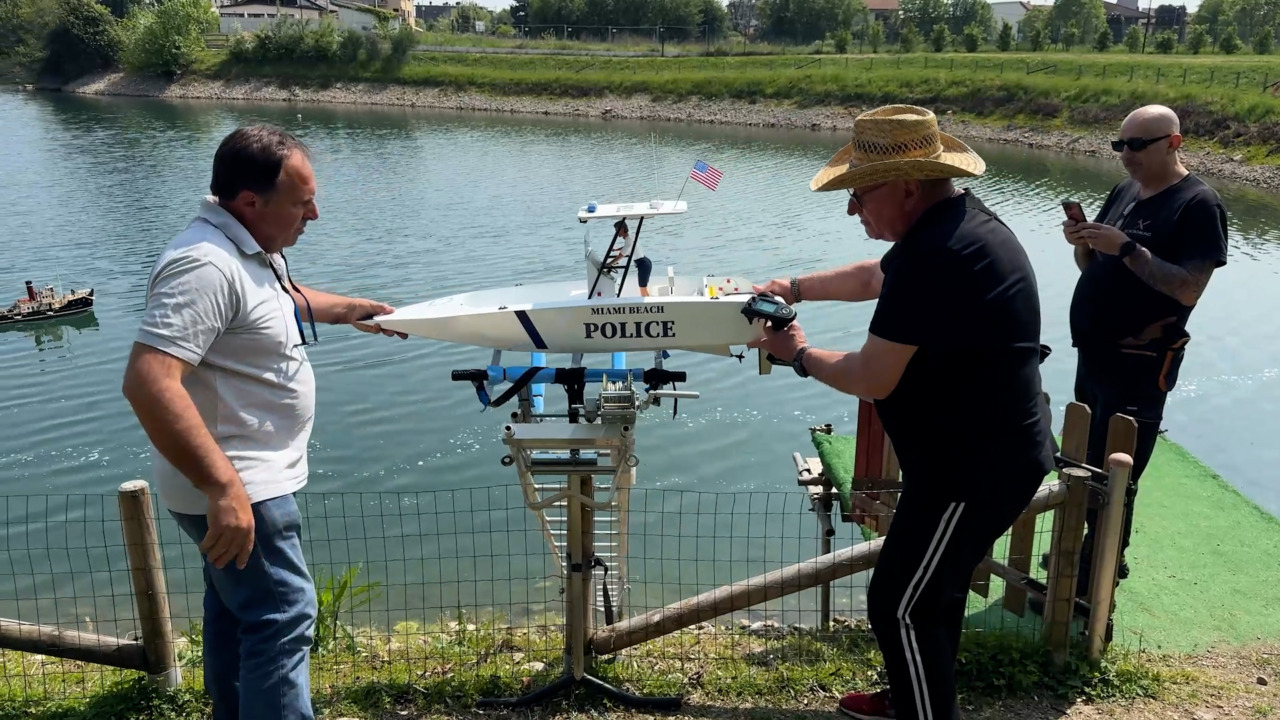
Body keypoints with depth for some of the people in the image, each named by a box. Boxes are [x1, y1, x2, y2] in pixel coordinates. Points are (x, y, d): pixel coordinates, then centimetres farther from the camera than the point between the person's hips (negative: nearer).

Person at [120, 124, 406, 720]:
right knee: (283, 619, -7)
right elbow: (148, 382, -35)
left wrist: (349, 309, 27)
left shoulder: (252, 247, 7)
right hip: (238, 490, -11)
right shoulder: (205, 265, -27)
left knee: (236, 611, 22)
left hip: (248, 477, 11)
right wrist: (223, 488, -37)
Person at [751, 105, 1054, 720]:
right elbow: (873, 277, 23)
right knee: (933, 587, 25)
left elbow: (871, 380, -23)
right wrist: (794, 288, 18)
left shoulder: (934, 255, -29)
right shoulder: (956, 219, 5)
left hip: (975, 469, -11)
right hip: (990, 452, 11)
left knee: (901, 606, 2)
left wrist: (798, 355, -6)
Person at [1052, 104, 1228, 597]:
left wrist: (1127, 248, -27)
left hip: (1139, 366, -8)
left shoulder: (1198, 205, -13)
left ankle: (1097, 578, 8)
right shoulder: (1124, 191, 10)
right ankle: (1095, 552, 32)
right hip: (1094, 354, 8)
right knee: (1087, 464, 16)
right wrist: (1082, 242, -7)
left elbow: (1189, 289, -22)